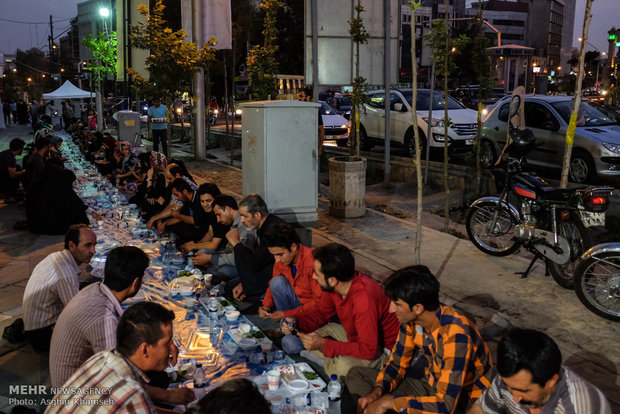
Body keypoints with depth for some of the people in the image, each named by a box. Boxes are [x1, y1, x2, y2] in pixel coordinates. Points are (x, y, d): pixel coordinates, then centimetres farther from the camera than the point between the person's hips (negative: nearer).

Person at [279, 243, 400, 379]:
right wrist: (296, 322, -13)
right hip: (353, 335, 7)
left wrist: (324, 344, -32)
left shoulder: (364, 299, -36)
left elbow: (368, 350, -34)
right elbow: (322, 313, 7)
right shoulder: (332, 287, -12)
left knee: (343, 366, -39)